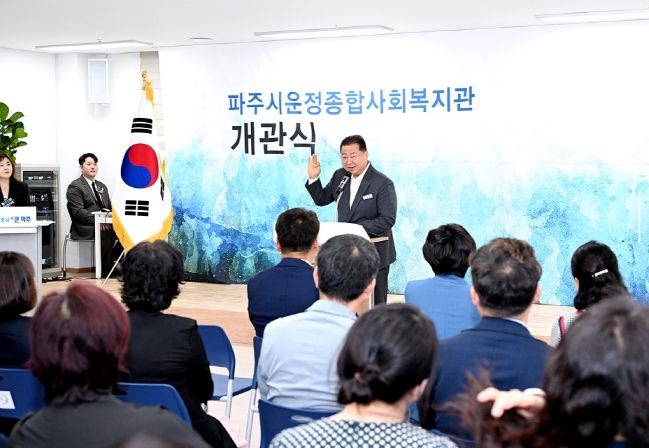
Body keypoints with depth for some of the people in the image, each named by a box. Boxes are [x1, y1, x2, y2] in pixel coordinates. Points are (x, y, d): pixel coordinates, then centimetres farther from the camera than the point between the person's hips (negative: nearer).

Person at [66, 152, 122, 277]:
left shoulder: (102, 186, 24)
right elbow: (79, 212, -13)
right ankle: (105, 270, -24)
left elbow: (109, 207, 22)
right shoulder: (74, 187, -2)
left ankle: (111, 261, -11)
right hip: (85, 229, -7)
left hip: (103, 224, 7)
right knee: (108, 233, -34)